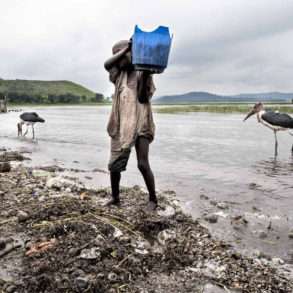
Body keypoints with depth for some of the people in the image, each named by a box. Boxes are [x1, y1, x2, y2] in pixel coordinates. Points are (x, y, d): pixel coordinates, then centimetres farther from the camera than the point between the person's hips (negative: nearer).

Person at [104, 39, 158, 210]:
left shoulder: (143, 73, 2)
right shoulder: (119, 74, 13)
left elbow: (143, 97, -10)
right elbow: (107, 64, -8)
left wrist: (145, 76, -19)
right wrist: (126, 48, -12)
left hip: (140, 125, -4)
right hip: (121, 126, 4)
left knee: (143, 164, -9)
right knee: (114, 164, 5)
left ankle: (153, 199, 8)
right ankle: (115, 198, 24)